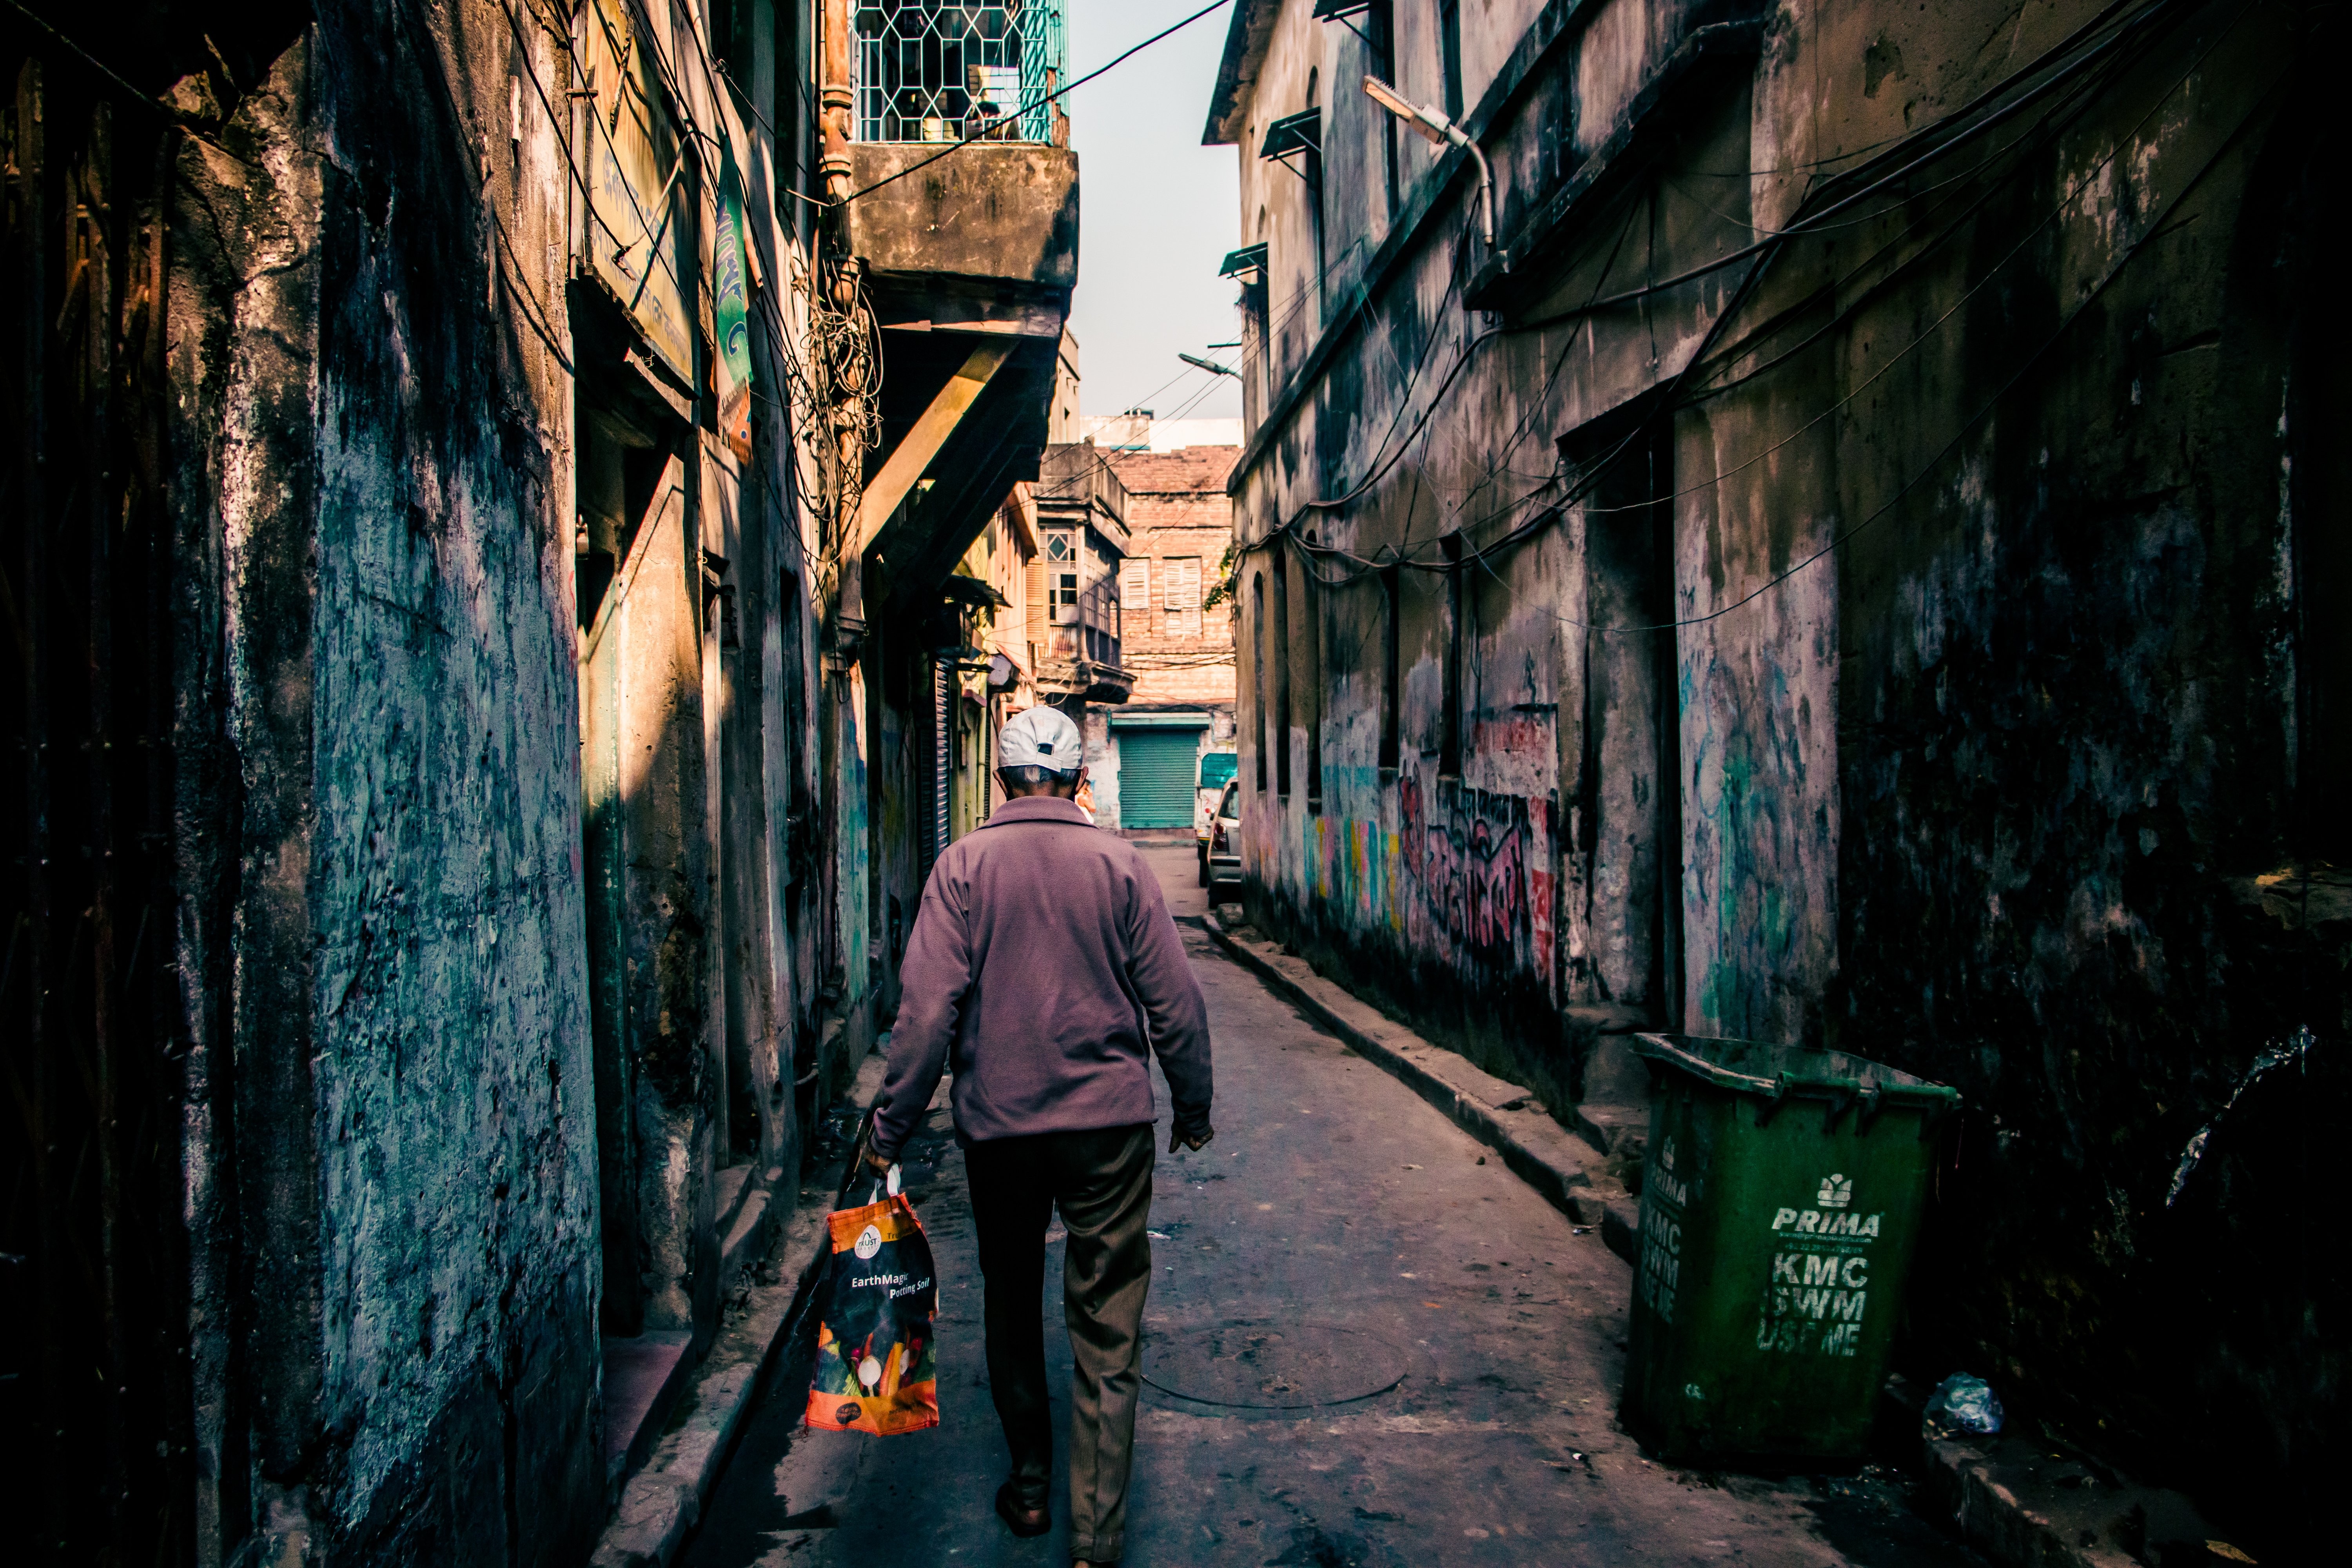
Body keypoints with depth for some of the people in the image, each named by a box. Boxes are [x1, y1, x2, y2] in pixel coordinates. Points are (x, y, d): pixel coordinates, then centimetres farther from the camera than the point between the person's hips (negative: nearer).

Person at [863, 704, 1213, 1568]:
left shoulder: (963, 865, -5)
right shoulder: (1119, 863, -4)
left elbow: (927, 1008, -10)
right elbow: (1176, 1003, -2)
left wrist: (891, 1126, -1)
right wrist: (1193, 1109, 11)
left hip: (997, 1125, 1)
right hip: (1109, 1122, -1)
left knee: (1012, 1307, 20)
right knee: (1107, 1330, 6)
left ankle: (1029, 1486, 34)